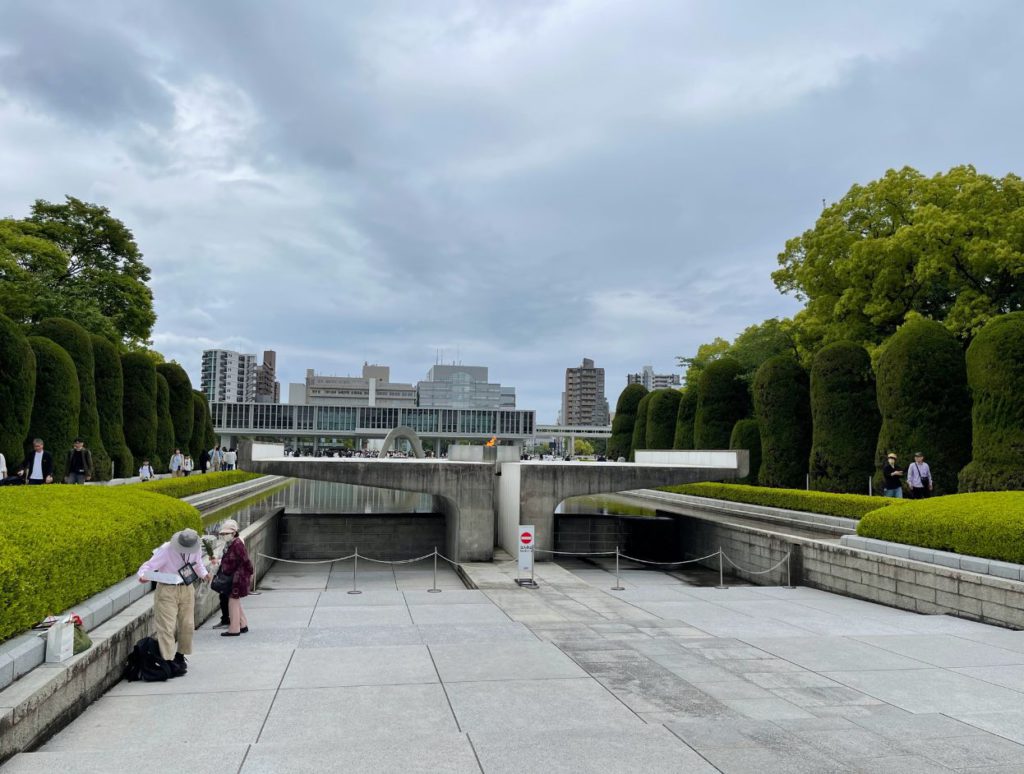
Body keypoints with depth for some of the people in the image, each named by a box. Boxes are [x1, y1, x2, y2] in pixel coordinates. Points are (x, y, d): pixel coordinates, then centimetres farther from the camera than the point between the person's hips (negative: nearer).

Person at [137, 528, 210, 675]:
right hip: (167, 590, -5)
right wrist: (143, 575, -39)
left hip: (187, 589, 5)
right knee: (167, 626, -10)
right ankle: (169, 661, -9)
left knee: (187, 625, 11)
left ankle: (180, 656, 29)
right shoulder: (166, 550, -20)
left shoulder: (197, 550, -5)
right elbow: (149, 565, -20)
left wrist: (204, 574, 7)